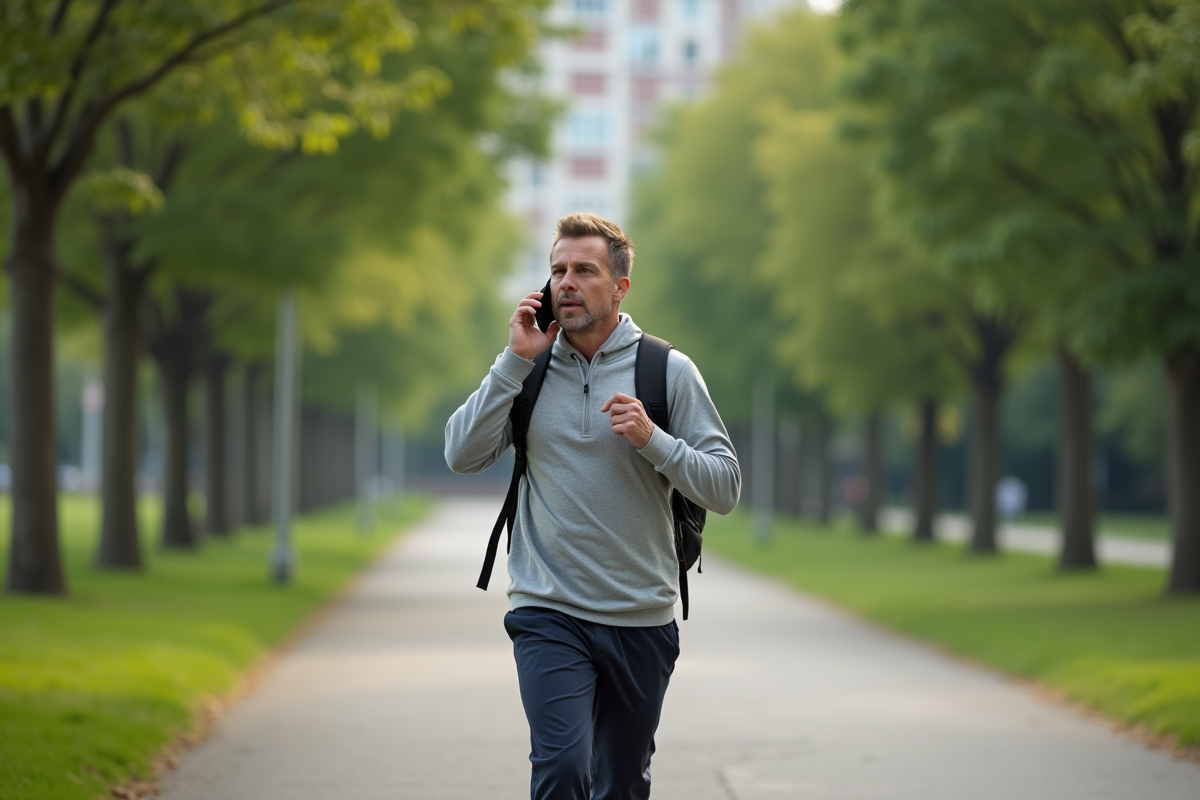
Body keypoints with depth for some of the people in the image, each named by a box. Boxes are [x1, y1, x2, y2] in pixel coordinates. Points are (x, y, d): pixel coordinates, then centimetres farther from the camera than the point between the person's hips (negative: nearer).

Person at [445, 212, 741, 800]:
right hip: (549, 613, -1)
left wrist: (652, 440, -18)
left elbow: (724, 490, -2)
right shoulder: (529, 369, 6)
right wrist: (515, 361, -9)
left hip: (642, 620, 1)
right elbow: (462, 455, -5)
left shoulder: (668, 371, 0)